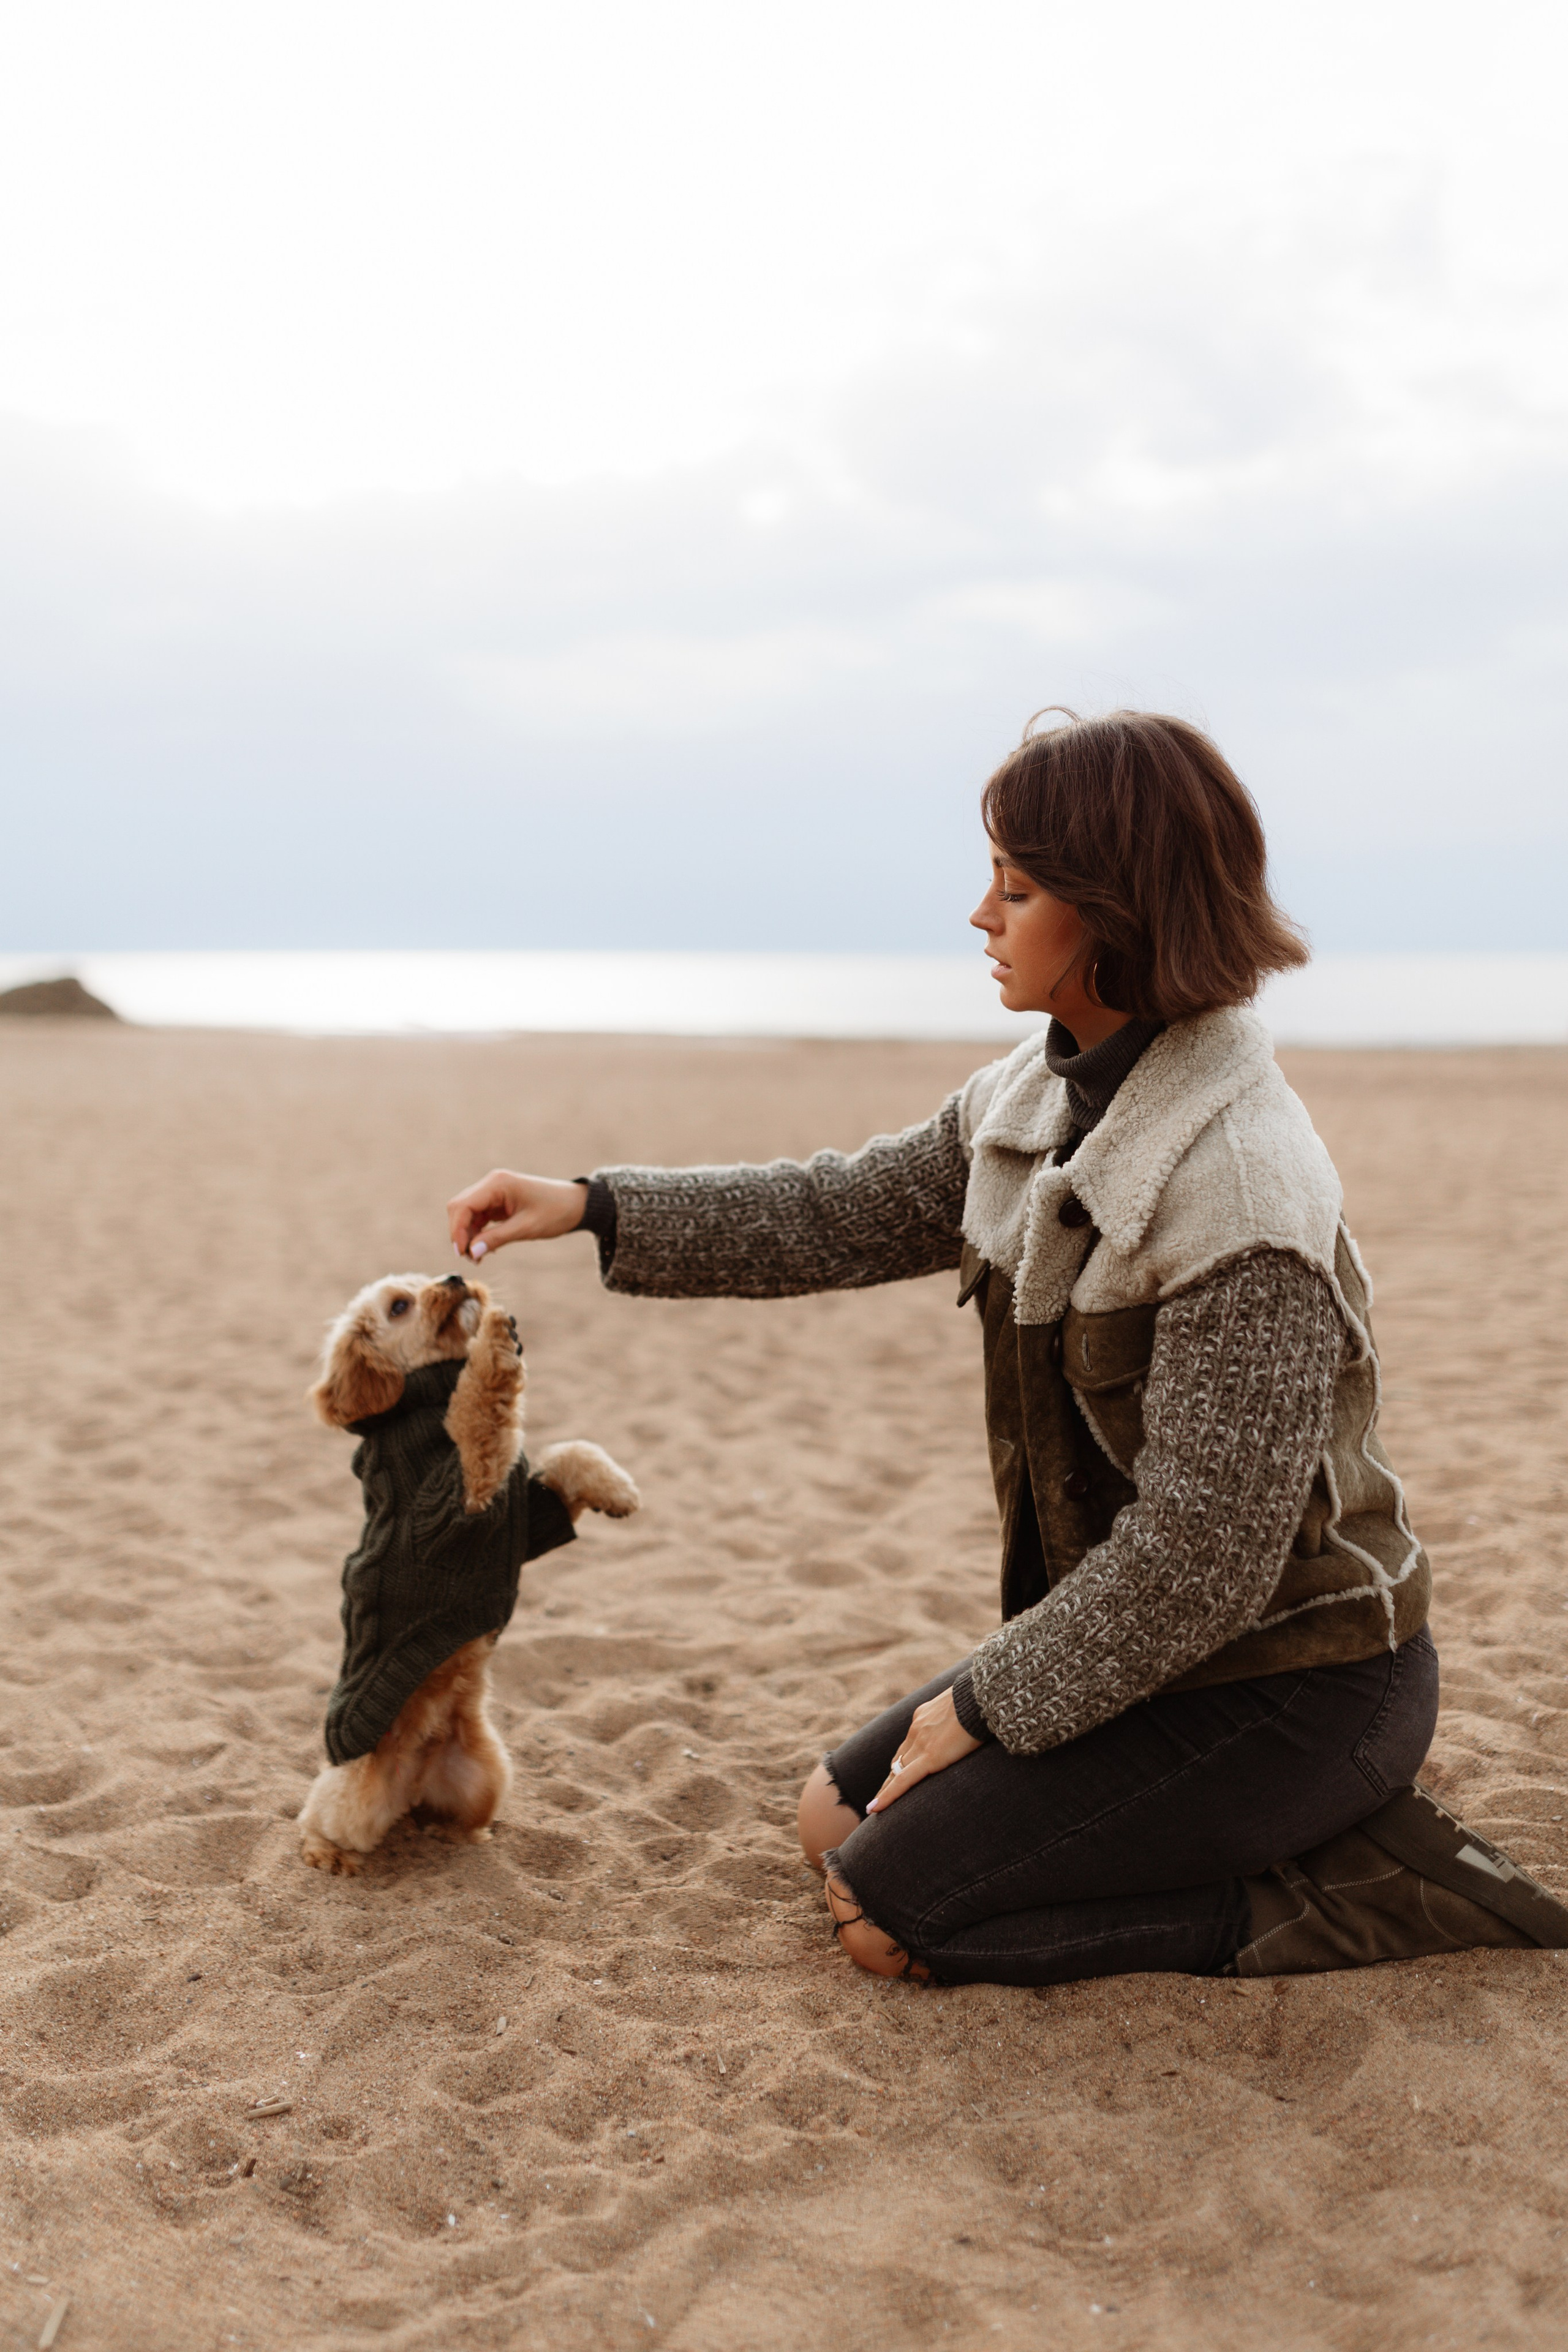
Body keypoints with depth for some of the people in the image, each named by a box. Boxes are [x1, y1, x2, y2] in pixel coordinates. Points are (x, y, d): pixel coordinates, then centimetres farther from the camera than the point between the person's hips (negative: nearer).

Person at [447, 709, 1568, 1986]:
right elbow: (847, 1214, 9)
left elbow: (1201, 1556, -26)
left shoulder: (1240, 1192, -29)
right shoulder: (1038, 1100, -2)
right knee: (836, 1814, 13)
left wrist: (988, 1704, -15)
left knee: (892, 1909, -8)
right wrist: (596, 1206, 2)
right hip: (1137, 1629, 9)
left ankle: (1353, 1891, 1)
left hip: (1294, 1681, -9)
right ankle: (1306, 1830, 15)